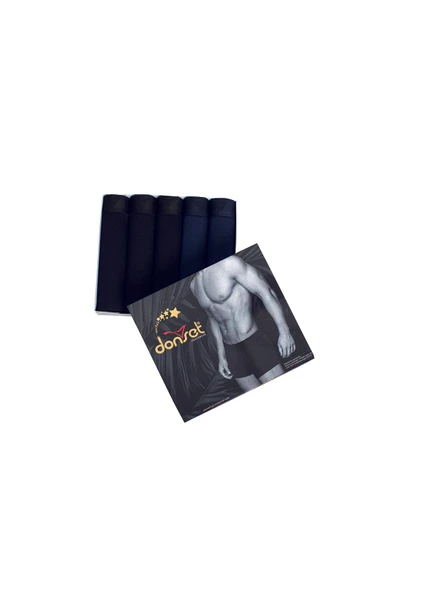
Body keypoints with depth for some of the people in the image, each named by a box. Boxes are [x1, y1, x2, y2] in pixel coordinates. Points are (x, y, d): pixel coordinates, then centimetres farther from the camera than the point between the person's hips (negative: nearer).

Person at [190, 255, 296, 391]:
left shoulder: (228, 263, -14)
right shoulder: (194, 284, 8)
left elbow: (266, 293, -13)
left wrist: (284, 332, -16)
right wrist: (221, 354, 16)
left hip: (254, 342, -6)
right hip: (231, 351, 6)